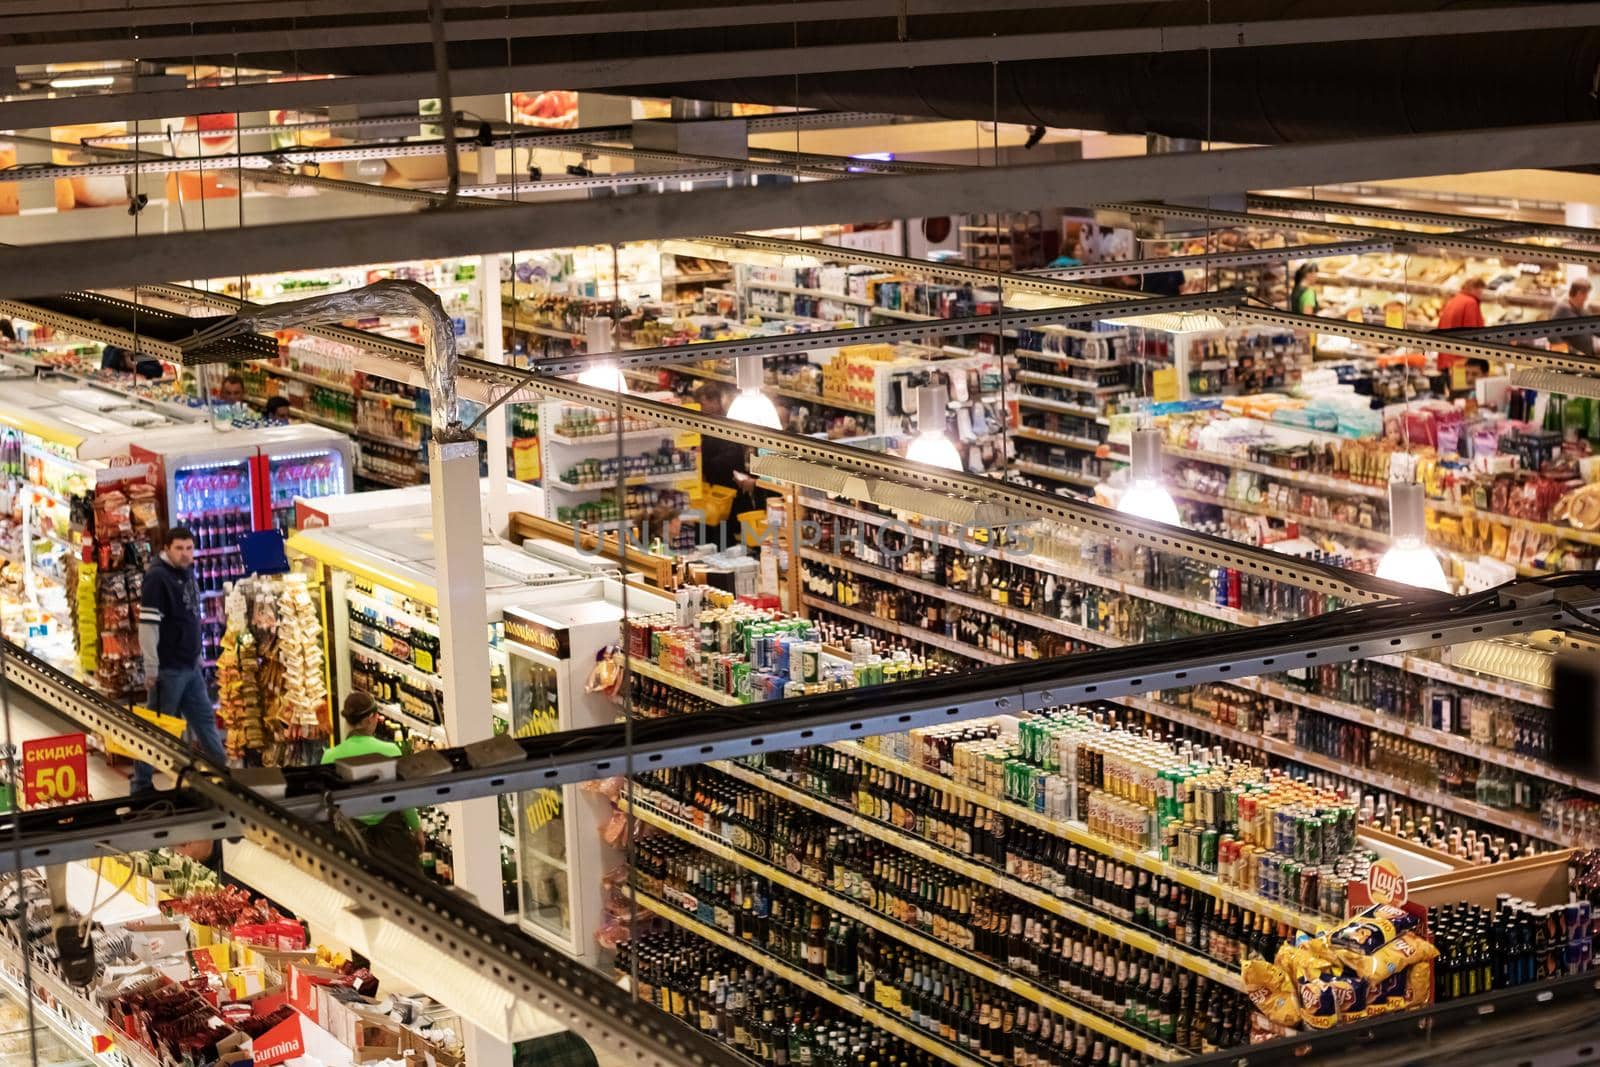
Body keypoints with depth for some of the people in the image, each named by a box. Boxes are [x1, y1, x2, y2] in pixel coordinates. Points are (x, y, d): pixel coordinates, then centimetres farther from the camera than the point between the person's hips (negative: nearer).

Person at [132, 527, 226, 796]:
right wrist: (151, 669, -21)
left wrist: (199, 655, 20)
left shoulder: (188, 573, 11)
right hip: (168, 668, -8)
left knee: (205, 719, 15)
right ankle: (141, 784, 6)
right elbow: (148, 624, -19)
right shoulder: (157, 577, -15)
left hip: (191, 665, 8)